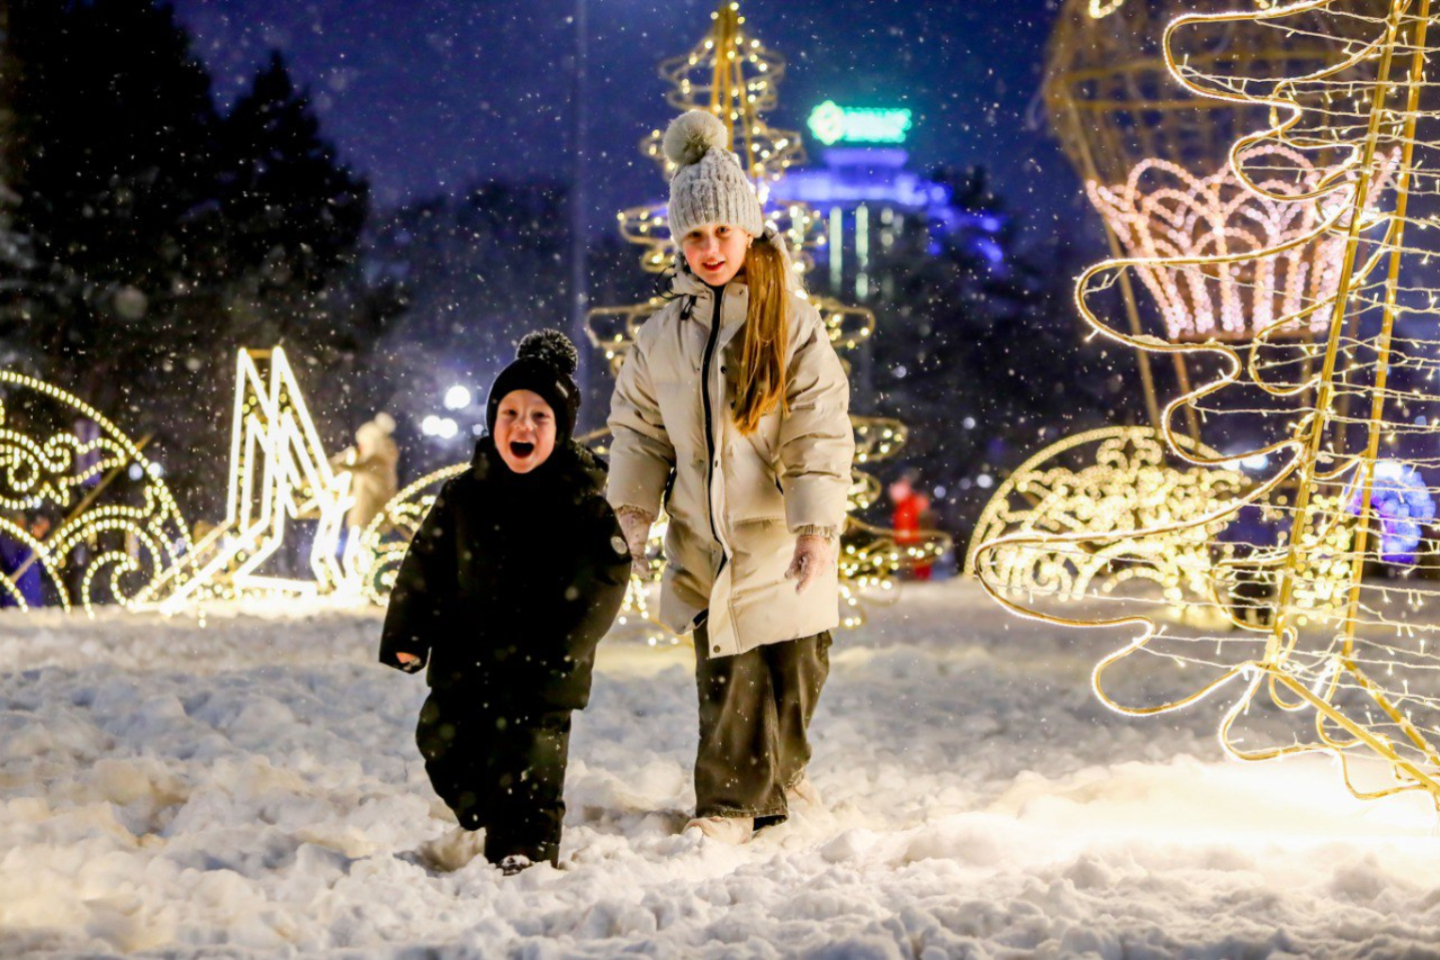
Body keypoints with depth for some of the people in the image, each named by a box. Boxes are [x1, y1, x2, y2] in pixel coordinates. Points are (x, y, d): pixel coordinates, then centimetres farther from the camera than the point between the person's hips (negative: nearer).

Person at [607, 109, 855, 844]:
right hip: (705, 541, 1)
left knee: (796, 669, 11)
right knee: (727, 677, -1)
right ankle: (731, 802, 13)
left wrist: (817, 525, -16)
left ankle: (778, 770, 36)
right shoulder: (664, 334, 5)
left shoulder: (791, 321, -5)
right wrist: (630, 509, 2)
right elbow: (639, 427, 13)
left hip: (780, 536, -1)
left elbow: (820, 432, -9)